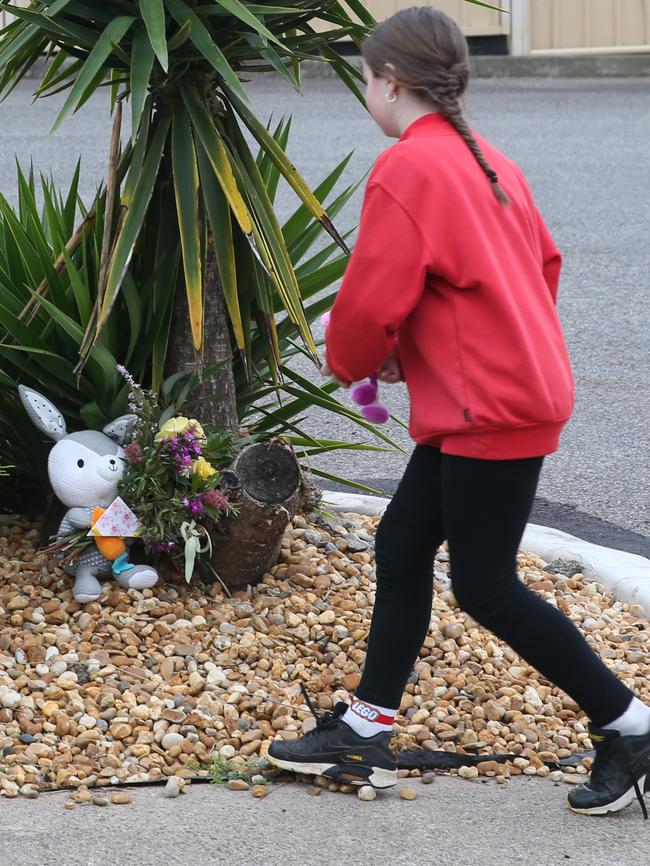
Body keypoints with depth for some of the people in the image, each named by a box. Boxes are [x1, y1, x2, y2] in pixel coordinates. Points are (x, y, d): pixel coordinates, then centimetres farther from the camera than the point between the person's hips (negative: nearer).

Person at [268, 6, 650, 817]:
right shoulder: (486, 162, 12)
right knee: (401, 546, 13)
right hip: (523, 381, 10)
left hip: (488, 410, -10)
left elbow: (371, 300, -17)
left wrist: (351, 360, 4)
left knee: (486, 588, -1)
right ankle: (365, 734, 19)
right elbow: (543, 262, 18)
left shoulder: (407, 168, -16)